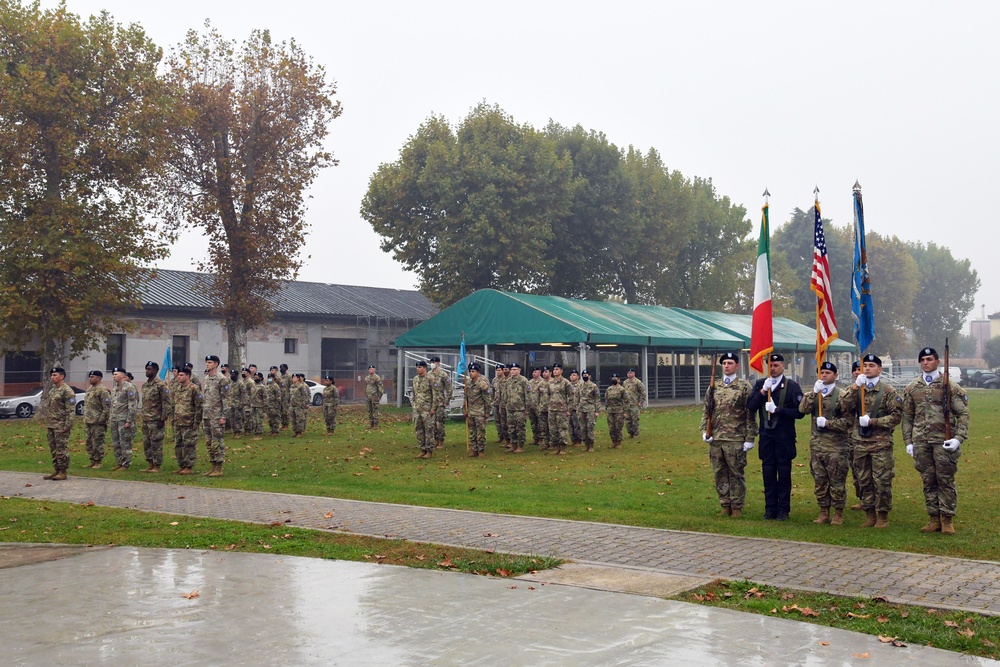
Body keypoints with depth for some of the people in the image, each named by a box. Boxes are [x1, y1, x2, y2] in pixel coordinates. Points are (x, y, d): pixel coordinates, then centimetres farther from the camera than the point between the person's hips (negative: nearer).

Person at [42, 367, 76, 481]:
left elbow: (71, 410, -16)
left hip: (61, 426, -9)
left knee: (62, 448, -5)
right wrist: (47, 423, 19)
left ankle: (63, 472, -1)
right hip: (50, 425, 9)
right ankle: (56, 470, 18)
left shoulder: (67, 391, -11)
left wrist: (68, 425, -21)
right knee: (53, 449, 12)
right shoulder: (52, 390, 17)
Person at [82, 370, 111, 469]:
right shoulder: (89, 389, 18)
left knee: (98, 442, -6)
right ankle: (92, 461, 21)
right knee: (89, 442, 13)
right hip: (89, 422, 10)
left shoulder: (102, 390, -12)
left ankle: (98, 462, 0)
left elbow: (107, 407, -17)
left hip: (98, 423, -10)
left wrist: (101, 419, -18)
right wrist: (85, 418, 19)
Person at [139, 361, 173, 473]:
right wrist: (143, 417, 17)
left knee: (156, 443, -4)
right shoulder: (144, 385, 15)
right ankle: (150, 465, 18)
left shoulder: (161, 385, -10)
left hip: (156, 420, -8)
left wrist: (163, 419, -15)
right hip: (145, 420, 8)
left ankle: (157, 466, 1)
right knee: (146, 443, 11)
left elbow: (167, 403, -13)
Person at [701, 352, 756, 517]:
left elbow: (750, 415, -5)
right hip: (715, 439, 5)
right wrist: (705, 431, 2)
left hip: (735, 440, -5)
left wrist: (749, 438, -9)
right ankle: (725, 504, 19)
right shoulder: (714, 387, 12)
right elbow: (706, 411, 15)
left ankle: (737, 507, 12)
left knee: (736, 474, 2)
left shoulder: (745, 387, -2)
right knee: (719, 474, 9)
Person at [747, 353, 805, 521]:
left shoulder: (792, 386, -3)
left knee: (784, 473, 3)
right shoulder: (760, 384, 7)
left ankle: (783, 510, 10)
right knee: (768, 473, 7)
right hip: (766, 436, 3)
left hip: (784, 437, -3)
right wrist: (763, 391, -14)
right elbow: (750, 406, -3)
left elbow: (799, 412, -10)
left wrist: (777, 410, -16)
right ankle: (770, 509, 15)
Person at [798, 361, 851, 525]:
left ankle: (838, 514, 9)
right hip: (816, 444, 5)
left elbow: (848, 421, -8)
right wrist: (814, 393, -15)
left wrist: (827, 423, -14)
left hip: (836, 445, -5)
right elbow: (803, 409, -7)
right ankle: (823, 512, 19)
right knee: (819, 481, 10)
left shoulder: (841, 395, -4)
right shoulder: (813, 393, 11)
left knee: (837, 481, 1)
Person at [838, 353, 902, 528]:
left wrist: (873, 421, -14)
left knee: (882, 481, -3)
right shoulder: (856, 389, 10)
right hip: (861, 442, 4)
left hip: (881, 443, -4)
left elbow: (896, 415, -7)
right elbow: (845, 408, -6)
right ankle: (870, 515, 18)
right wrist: (855, 387, -15)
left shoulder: (889, 391, -2)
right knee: (864, 481, 9)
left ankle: (883, 516, 7)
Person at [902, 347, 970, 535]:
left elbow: (963, 414, -1)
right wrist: (908, 442, 7)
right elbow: (907, 417, 13)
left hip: (943, 442, -3)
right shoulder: (912, 388, 10)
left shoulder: (950, 385, 0)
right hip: (921, 442, 3)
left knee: (946, 481, 0)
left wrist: (958, 438, -12)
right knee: (928, 481, 7)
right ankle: (934, 519, 15)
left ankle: (947, 520, 8)